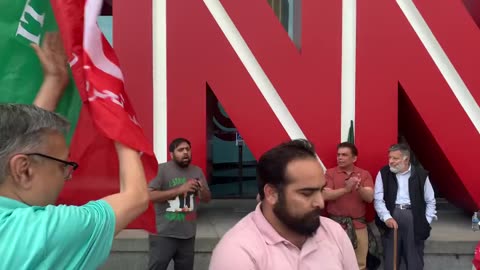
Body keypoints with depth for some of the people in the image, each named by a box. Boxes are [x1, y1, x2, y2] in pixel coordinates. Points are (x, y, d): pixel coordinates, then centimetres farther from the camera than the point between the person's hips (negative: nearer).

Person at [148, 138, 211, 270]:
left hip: (188, 235, 5)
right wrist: (179, 190, -21)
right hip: (163, 234, -5)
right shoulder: (161, 169, -8)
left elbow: (207, 199, 14)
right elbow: (150, 195, -18)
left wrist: (202, 189, -10)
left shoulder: (197, 171, 8)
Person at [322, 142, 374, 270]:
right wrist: (346, 189, -25)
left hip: (358, 223, 2)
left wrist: (359, 188, -26)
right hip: (336, 223, -2)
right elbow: (325, 195, -12)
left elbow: (370, 197, -6)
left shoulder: (364, 174, 5)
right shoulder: (330, 173, 0)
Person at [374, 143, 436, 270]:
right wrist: (387, 217, -15)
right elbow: (378, 199, -1)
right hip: (391, 217, 0)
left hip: (414, 218, 0)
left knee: (414, 258, 7)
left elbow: (430, 201, 10)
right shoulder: (383, 173, 4)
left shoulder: (421, 174, 4)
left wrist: (426, 222, 1)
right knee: (390, 258, 6)